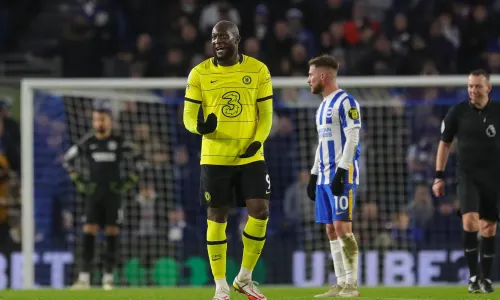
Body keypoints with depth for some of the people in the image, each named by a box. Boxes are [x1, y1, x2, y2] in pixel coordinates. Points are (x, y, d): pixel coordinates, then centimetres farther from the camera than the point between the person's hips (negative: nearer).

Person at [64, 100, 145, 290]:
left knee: (112, 233, -3)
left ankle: (108, 277, 3)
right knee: (89, 232, -8)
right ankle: (84, 277, -9)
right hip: (93, 194, 1)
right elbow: (68, 159, 17)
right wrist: (78, 180, 9)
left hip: (113, 195, -1)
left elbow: (139, 161, 9)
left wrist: (130, 181, 1)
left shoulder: (119, 142, 0)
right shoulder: (87, 143, 3)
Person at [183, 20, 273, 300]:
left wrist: (258, 141, -14)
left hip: (250, 157, 1)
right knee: (217, 218, 2)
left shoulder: (258, 70, 1)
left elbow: (266, 114, 4)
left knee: (260, 211, -9)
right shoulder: (199, 73, 0)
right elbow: (189, 115, -1)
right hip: (215, 158, -1)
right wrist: (200, 126, -24)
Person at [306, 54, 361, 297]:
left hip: (342, 175, -9)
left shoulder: (345, 102, -8)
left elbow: (352, 139, -15)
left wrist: (341, 171, -21)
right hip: (325, 177, 9)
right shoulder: (323, 106, 20)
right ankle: (340, 285, 6)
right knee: (331, 230, 5)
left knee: (342, 226, -13)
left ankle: (351, 284, -12)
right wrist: (314, 175, 21)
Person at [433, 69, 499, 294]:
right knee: (470, 220, -19)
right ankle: (473, 276, -13)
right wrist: (439, 176, 5)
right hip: (467, 174, -1)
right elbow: (445, 143, 8)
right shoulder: (458, 112, -1)